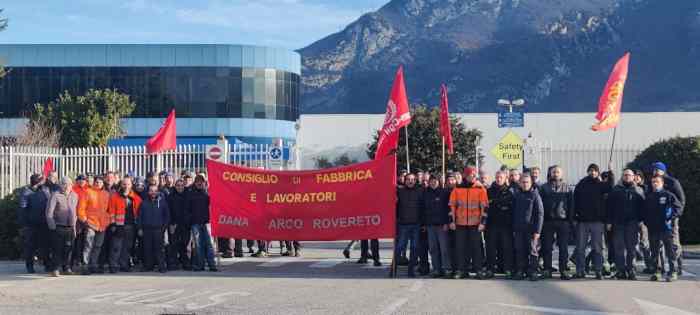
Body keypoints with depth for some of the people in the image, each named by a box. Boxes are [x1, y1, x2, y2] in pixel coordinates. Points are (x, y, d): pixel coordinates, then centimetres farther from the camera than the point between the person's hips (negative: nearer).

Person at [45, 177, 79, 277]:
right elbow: (49, 212, -7)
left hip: (70, 227, 5)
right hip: (58, 227, -5)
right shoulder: (55, 195, -5)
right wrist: (52, 225, -10)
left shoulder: (74, 196, 12)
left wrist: (75, 223, 13)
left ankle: (66, 268, 16)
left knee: (68, 249, 7)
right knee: (58, 249, -6)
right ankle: (55, 269, -4)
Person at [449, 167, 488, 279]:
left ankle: (478, 270, 6)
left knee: (476, 247, 1)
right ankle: (461, 270, 10)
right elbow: (452, 206, 7)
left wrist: (482, 222, -7)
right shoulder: (457, 189, 5)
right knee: (461, 247, 4)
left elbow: (484, 207, -1)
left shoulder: (480, 189, 1)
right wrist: (452, 221, 2)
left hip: (475, 223, -2)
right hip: (460, 223, 2)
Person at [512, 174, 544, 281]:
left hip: (531, 228, -4)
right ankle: (520, 271, 10)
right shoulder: (517, 196, 11)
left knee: (532, 251, 0)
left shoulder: (535, 195, -2)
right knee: (519, 251, 5)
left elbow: (540, 214, -5)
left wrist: (537, 231, -11)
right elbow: (513, 213, 15)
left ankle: (532, 272, 5)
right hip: (519, 228, 4)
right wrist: (513, 229, 9)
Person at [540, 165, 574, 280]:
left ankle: (563, 270, 5)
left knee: (563, 248, 1)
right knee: (547, 247, 2)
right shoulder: (544, 187, 7)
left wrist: (570, 221, -2)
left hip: (563, 221, 0)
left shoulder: (567, 188, 8)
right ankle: (547, 269, 9)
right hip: (548, 221, 0)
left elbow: (571, 206, 6)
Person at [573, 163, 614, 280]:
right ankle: (580, 271, 7)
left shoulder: (600, 185, 6)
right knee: (580, 247, 2)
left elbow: (610, 185, -15)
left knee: (597, 248, 0)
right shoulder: (580, 185, 9)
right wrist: (574, 217, 0)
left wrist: (610, 173, -26)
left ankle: (598, 271, 3)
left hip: (597, 221, -1)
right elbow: (575, 201, 8)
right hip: (582, 221, 1)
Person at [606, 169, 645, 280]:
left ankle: (630, 269, 5)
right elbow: (609, 206, 8)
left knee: (632, 248, 1)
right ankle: (621, 270, 3)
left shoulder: (639, 191, 10)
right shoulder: (616, 190, 11)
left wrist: (641, 221, -5)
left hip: (632, 224, 0)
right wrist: (609, 222, 0)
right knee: (619, 248, -1)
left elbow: (642, 207, 6)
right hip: (618, 223, 0)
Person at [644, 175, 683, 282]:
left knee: (670, 250, -4)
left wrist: (671, 218, -12)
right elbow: (644, 211, 21)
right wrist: (646, 221, 6)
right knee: (655, 251, 9)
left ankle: (673, 272, -1)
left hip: (667, 228, -5)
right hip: (653, 229, 5)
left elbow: (679, 207, -3)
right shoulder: (649, 197, 13)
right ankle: (657, 271, 17)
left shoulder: (669, 195, -1)